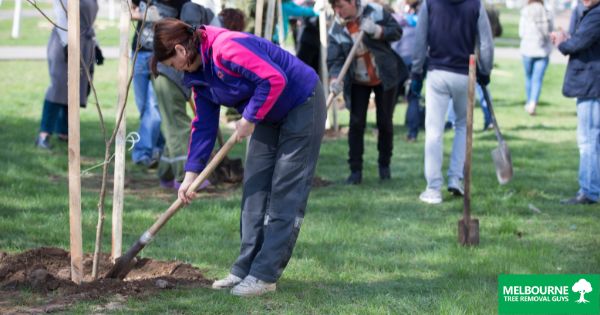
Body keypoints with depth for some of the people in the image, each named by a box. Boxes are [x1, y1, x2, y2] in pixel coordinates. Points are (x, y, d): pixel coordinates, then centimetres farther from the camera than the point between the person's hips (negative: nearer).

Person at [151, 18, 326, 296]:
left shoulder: (227, 48, -29)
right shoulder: (198, 75, 2)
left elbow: (275, 79, -34)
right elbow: (204, 125, 7)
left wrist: (249, 119, -24)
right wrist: (191, 173, 2)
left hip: (302, 104, -10)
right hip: (270, 115, 10)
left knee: (285, 193, -7)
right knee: (255, 189, 8)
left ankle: (264, 276, -7)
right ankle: (245, 269, 13)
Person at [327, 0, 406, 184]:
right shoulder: (336, 30, -12)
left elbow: (397, 32, -10)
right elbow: (334, 60, -16)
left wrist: (377, 31, -28)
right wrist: (336, 79, -35)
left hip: (385, 77, -1)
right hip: (358, 82, 1)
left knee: (385, 122, 6)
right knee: (356, 124, -6)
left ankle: (384, 165, 23)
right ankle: (356, 170, 1)